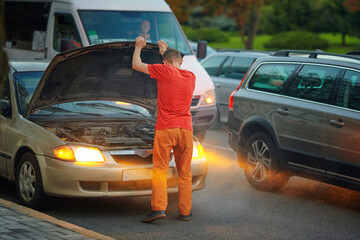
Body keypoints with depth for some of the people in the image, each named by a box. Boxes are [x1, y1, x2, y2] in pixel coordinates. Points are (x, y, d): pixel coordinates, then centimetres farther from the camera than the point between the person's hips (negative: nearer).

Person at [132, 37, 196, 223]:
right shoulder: (190, 76, 11)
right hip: (186, 128, 4)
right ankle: (185, 211, 10)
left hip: (165, 128, -4)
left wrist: (138, 47, 24)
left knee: (160, 169, -4)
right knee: (184, 172, 8)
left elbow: (136, 65, 7)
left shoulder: (164, 71, -3)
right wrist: (167, 52, 45)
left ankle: (158, 208, -14)